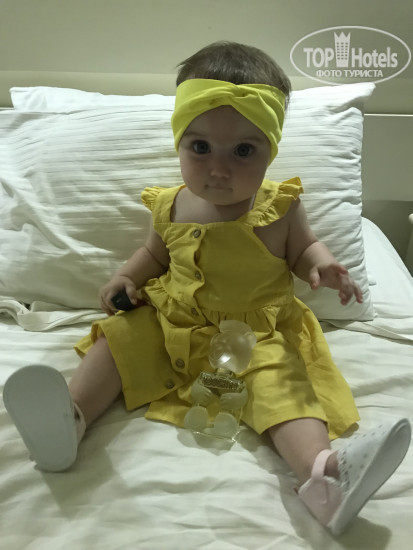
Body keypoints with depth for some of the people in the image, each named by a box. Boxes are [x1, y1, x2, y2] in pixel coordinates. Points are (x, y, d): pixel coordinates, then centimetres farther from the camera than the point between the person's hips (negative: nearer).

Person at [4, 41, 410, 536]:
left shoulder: (279, 207, -8)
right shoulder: (172, 207, 1)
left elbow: (301, 250, 9)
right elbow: (156, 252, 19)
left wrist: (321, 265, -14)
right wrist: (127, 277, 0)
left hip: (256, 333, -3)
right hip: (172, 321, 4)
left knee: (279, 378, -30)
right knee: (117, 336, -14)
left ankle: (319, 469, -47)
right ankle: (72, 414, -25)